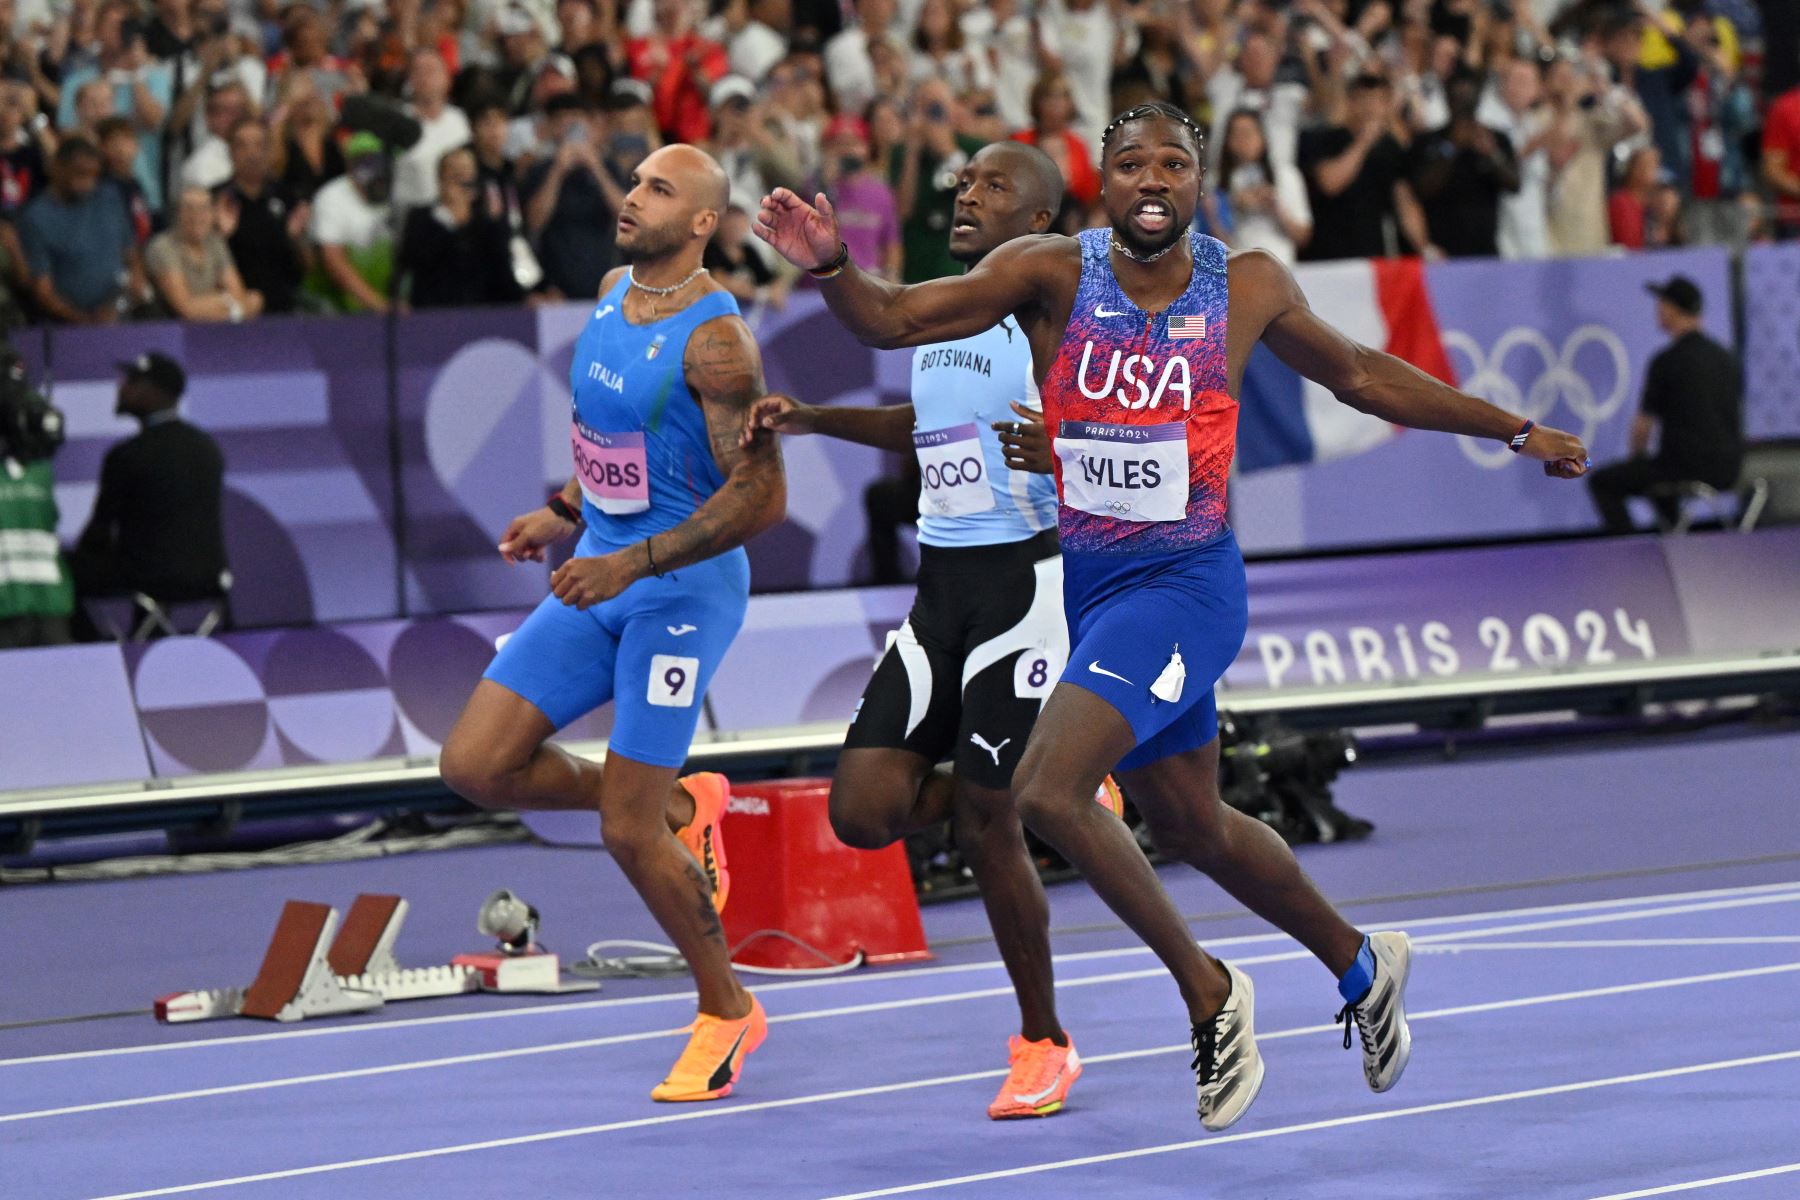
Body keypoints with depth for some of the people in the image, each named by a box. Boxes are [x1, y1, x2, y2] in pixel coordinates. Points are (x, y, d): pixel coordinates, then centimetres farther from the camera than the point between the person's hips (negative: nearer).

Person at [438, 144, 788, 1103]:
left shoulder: (714, 339, -19)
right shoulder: (613, 295, 7)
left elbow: (761, 493, -22)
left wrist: (636, 561, -25)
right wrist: (565, 511, 16)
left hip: (683, 589, -8)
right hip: (602, 576, 8)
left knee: (626, 832, -7)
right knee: (474, 764, -1)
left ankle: (726, 1010, 15)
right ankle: (679, 807, 19)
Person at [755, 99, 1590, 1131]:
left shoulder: (1247, 286, -5)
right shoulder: (1054, 273, -7)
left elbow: (1359, 375, 12)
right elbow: (891, 319, -13)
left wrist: (1517, 432, 18)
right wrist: (831, 267, -35)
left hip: (1187, 585, -4)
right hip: (1089, 582, 4)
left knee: (1049, 790, -22)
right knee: (1193, 830, 19)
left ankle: (1208, 994, -5)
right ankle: (1362, 966, 43)